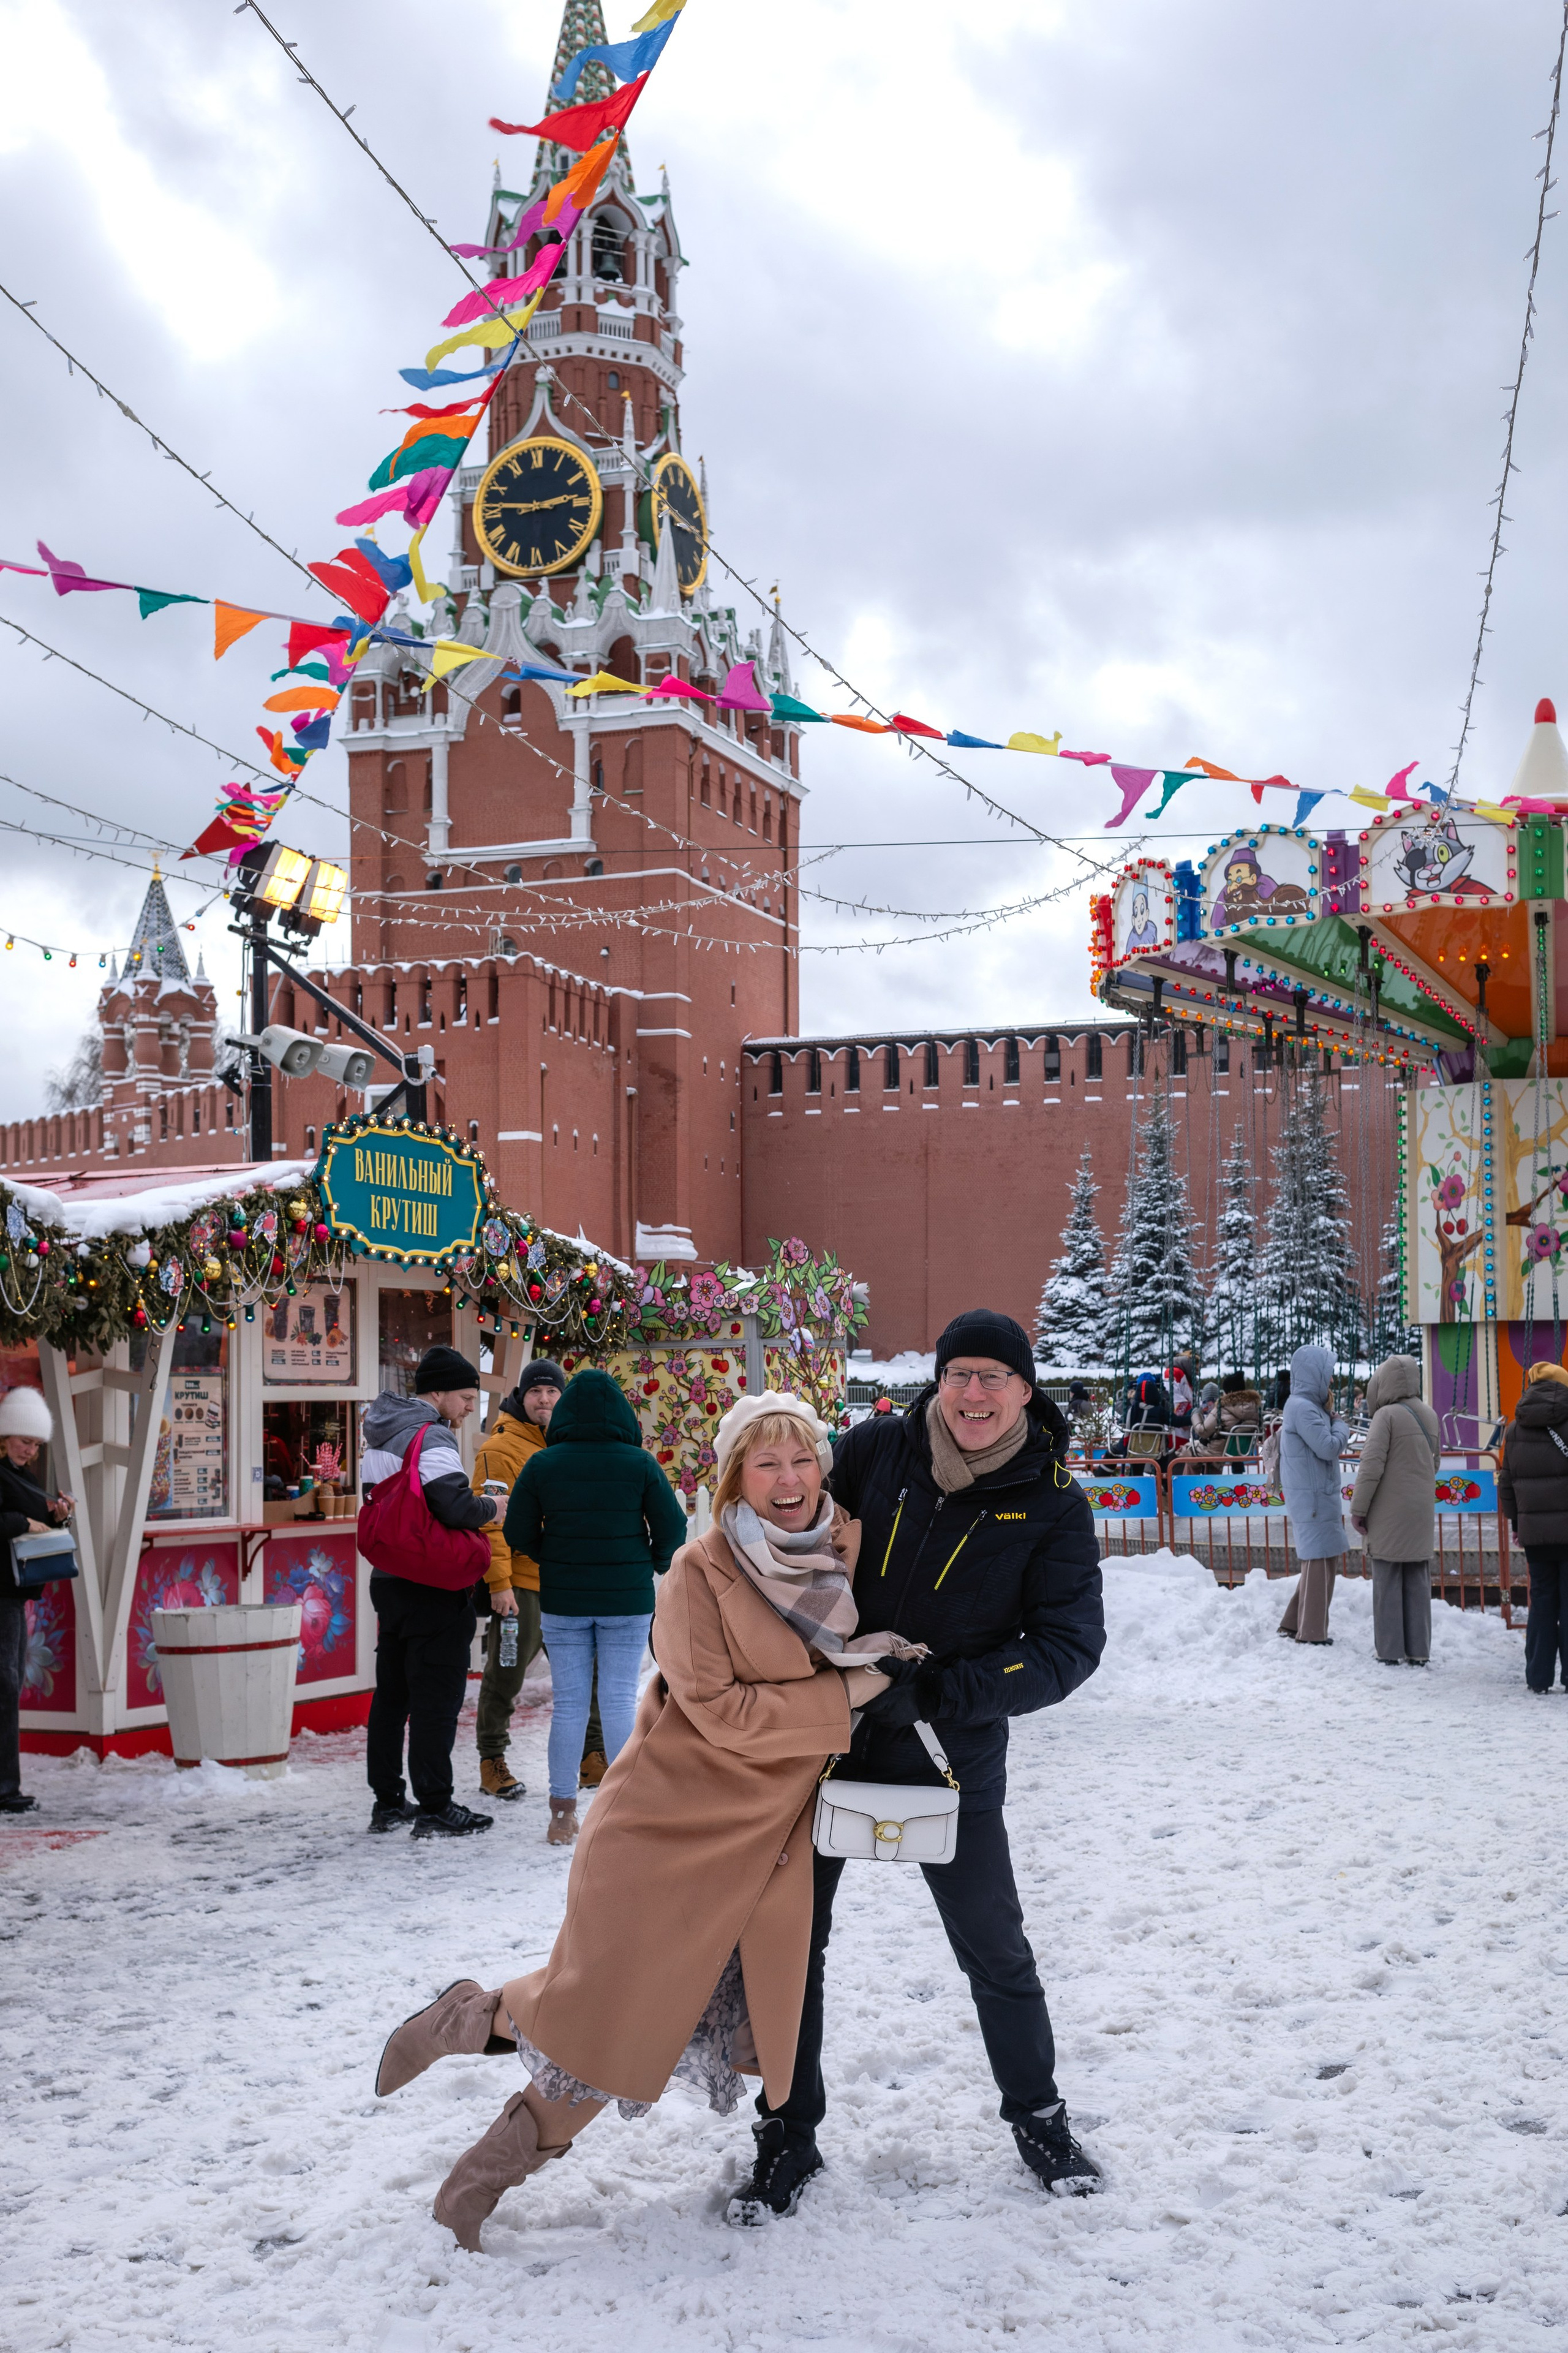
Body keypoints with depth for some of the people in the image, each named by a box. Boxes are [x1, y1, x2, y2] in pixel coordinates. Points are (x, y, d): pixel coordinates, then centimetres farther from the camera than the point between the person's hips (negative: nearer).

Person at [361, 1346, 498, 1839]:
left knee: (391, 1693, 15)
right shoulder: (431, 1438, -16)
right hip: (434, 1591, -9)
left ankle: (388, 1800, 23)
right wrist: (490, 1506, -7)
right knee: (436, 1697, -3)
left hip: (387, 1580, 9)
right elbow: (455, 1507, -26)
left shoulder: (378, 1437, 13)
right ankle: (435, 1808, 0)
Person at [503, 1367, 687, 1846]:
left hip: (562, 1598, 1)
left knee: (568, 1703, 7)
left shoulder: (541, 1465, -3)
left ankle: (563, 1815, 11)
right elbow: (673, 1528, -4)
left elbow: (518, 1533, 1)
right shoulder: (640, 1463, -6)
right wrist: (657, 1565, 16)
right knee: (620, 1700, 5)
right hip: (628, 1599, -1)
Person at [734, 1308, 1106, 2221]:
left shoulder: (1054, 1508, -10)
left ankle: (1039, 2118, 33)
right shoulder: (873, 1452, -7)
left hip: (949, 1759, -1)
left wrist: (937, 1692, -23)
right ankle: (788, 2137, 24)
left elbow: (1070, 1645, -14)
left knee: (994, 1948, 10)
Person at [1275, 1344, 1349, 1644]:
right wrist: (1340, 1425, -3)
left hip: (1319, 1498, 10)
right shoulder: (1303, 1408, -16)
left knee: (1325, 1560, 14)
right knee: (1319, 1561, -5)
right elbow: (1328, 1448, -20)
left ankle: (1294, 1623, 19)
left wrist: (1333, 1422, 5)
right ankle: (1312, 1632, 0)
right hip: (1312, 1499, -10)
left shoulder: (1307, 1405, 16)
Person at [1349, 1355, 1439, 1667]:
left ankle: (1390, 1649, 3)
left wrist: (1358, 1508, -11)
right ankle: (1418, 1650, 11)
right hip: (1421, 1513, 6)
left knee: (1388, 1583, 2)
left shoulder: (1387, 1415, -13)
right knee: (1418, 1582, 9)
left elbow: (1372, 1466, -17)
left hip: (1389, 1514, -6)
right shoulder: (1430, 1416, 8)